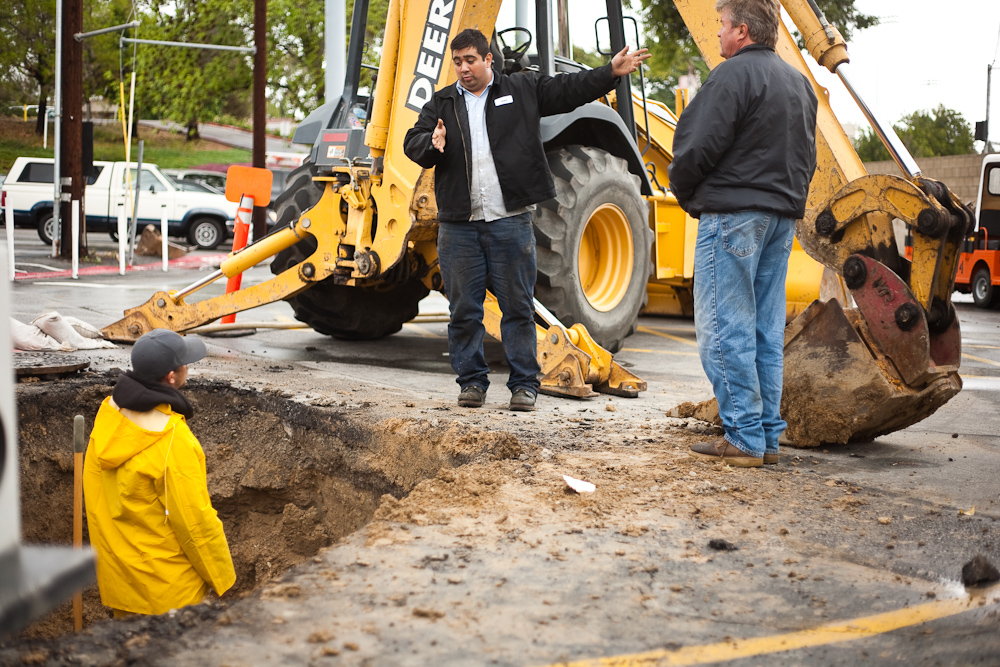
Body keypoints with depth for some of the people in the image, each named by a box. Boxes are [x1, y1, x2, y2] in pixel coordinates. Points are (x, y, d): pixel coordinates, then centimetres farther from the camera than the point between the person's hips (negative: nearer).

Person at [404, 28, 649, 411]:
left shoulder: (522, 90, 9)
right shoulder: (441, 103, 13)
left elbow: (568, 90, 8)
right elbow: (413, 145, 7)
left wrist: (611, 73, -2)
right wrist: (432, 144, -15)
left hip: (510, 222, -2)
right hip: (459, 226, 2)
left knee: (518, 307, 2)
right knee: (464, 310, 6)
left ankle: (524, 384, 10)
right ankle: (472, 381, 18)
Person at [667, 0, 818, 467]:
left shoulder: (734, 74, -11)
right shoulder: (798, 82, 17)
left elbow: (698, 148, -15)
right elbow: (806, 158, 20)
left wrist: (683, 190, 2)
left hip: (733, 215, -9)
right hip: (782, 218, 9)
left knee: (724, 330, -4)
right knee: (766, 331, 10)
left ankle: (743, 439, -4)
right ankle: (768, 437, 13)